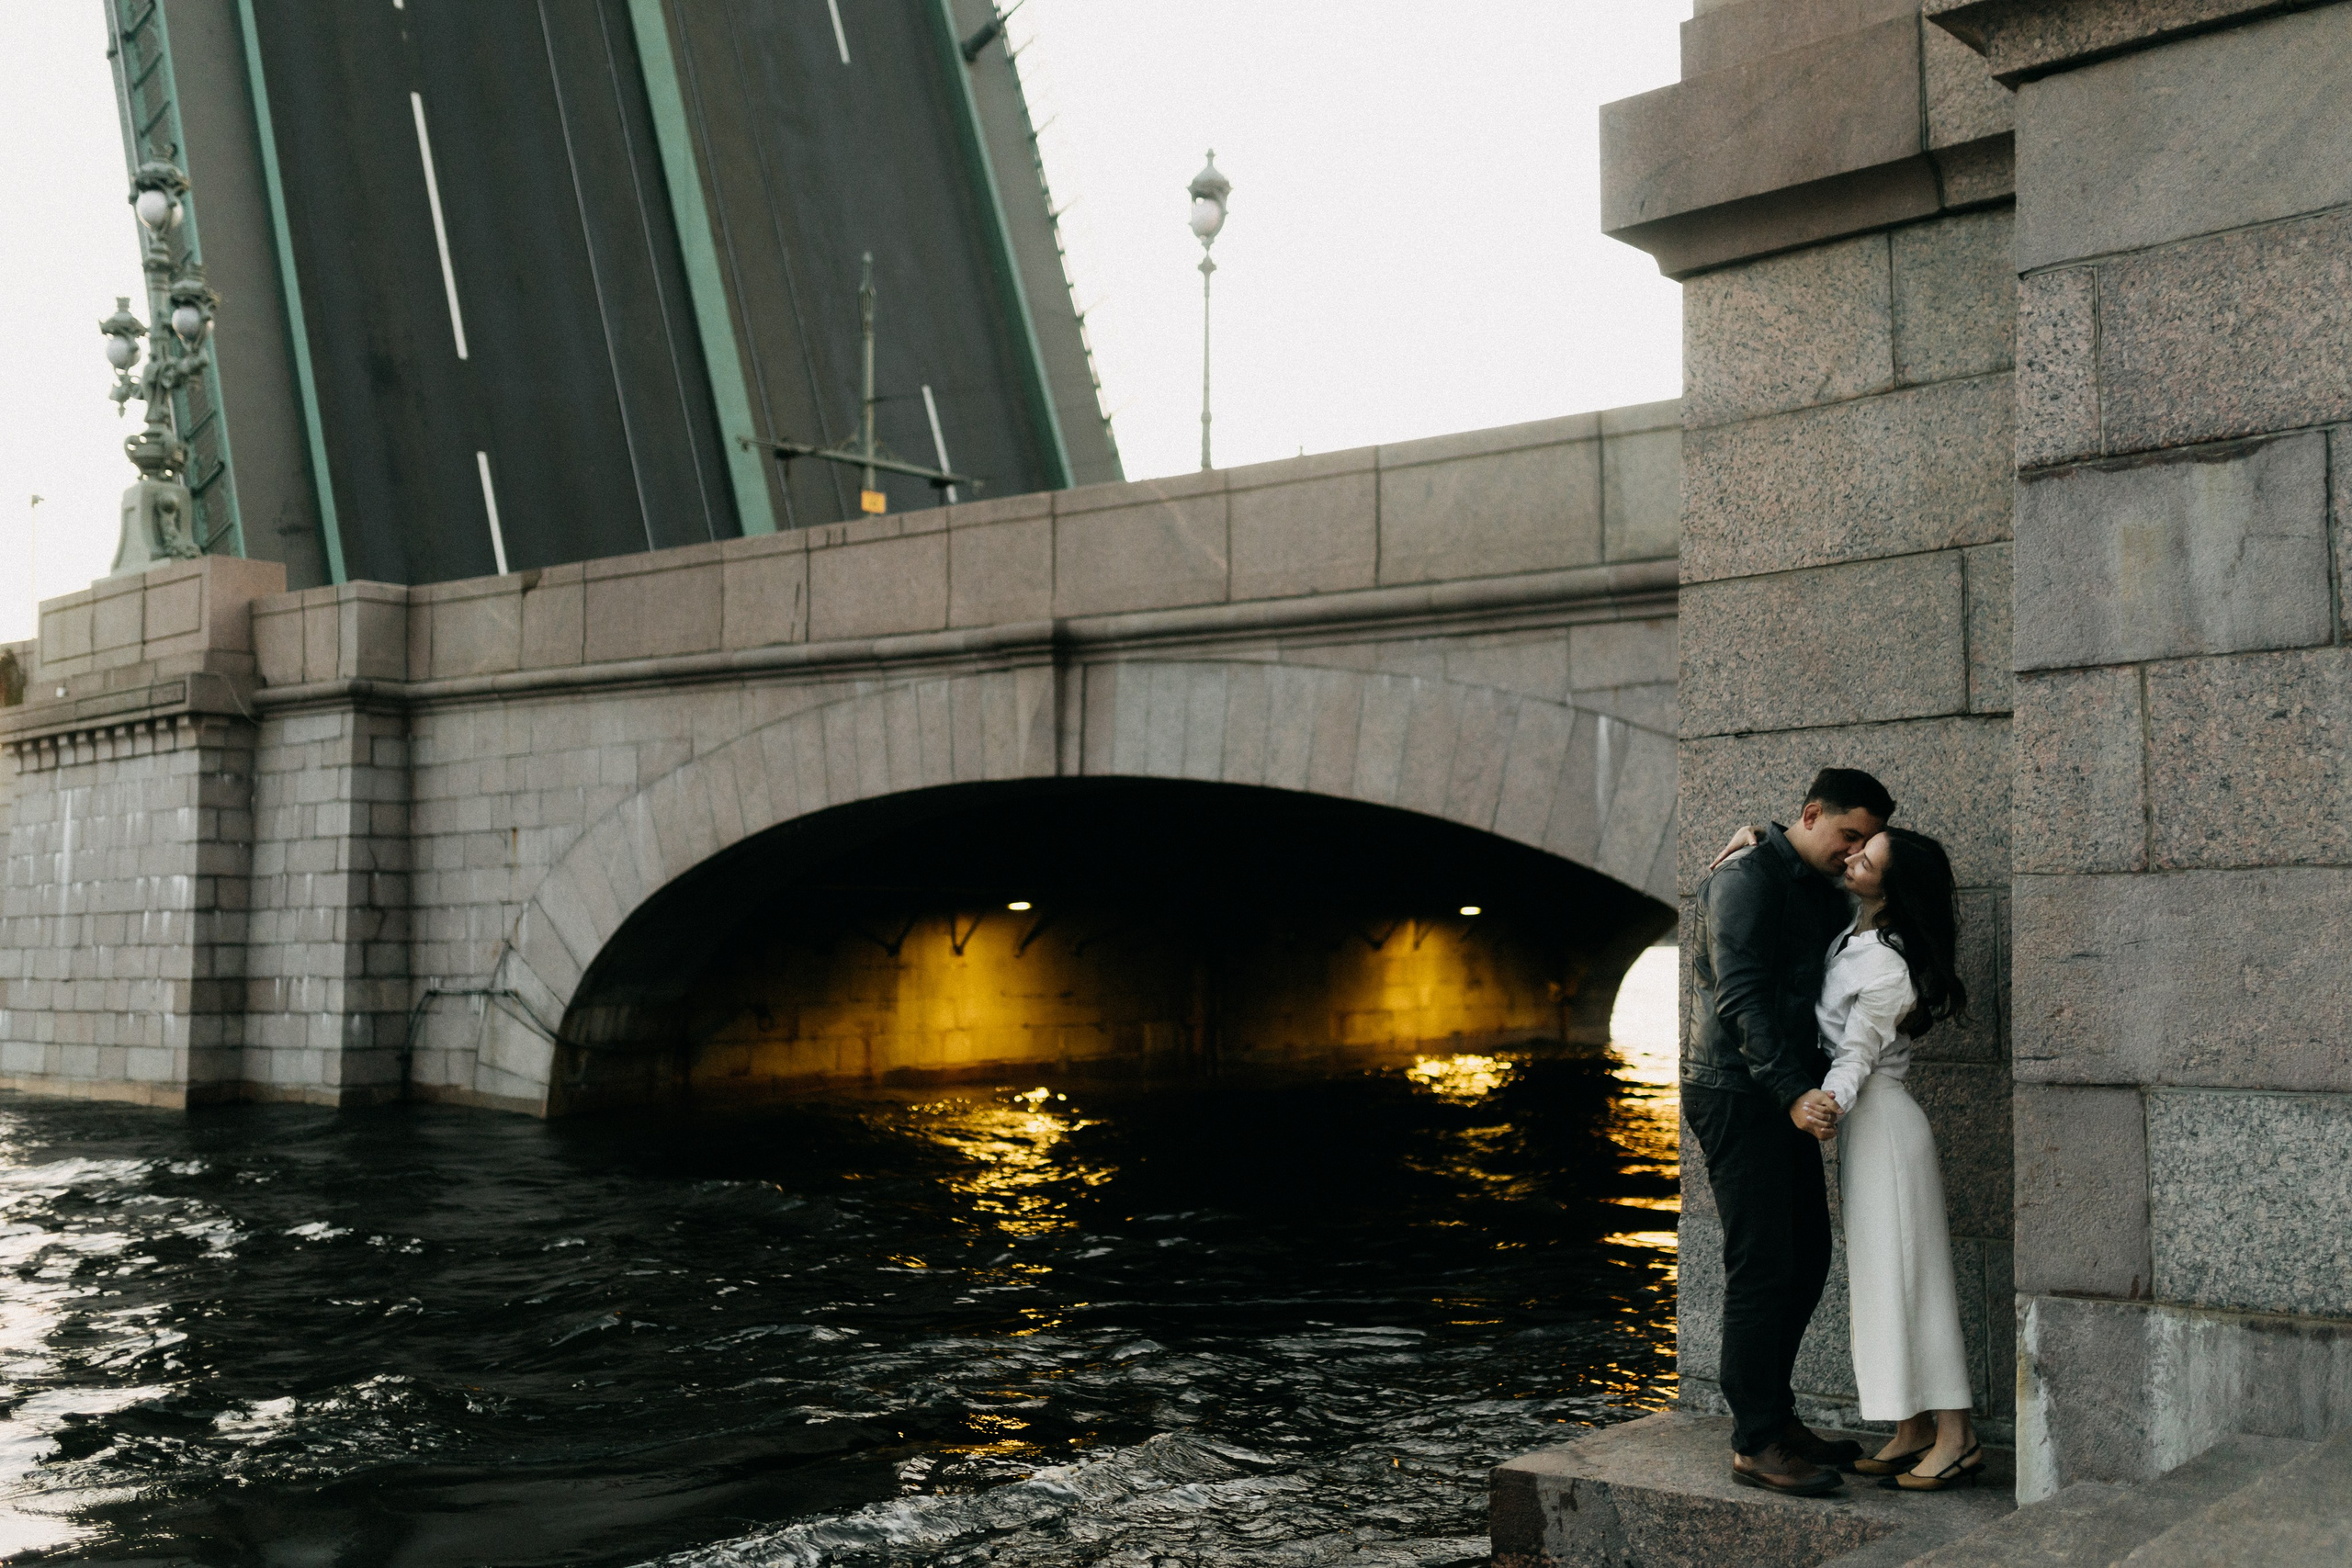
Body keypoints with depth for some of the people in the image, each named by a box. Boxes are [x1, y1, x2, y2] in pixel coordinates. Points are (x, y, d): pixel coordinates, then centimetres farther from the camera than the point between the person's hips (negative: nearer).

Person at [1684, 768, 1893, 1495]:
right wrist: (1794, 1093, -29)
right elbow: (1740, 999, -22)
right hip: (1736, 1092, -9)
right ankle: (1756, 1444, -1)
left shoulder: (1825, 895, 17)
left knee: (1807, 1259, 12)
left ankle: (1776, 1417, 24)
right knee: (1762, 1265, -7)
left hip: (1785, 1097, 9)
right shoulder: (1748, 877, -12)